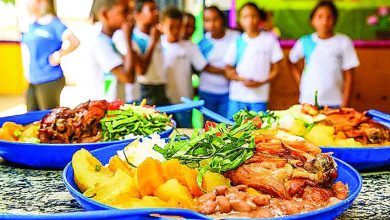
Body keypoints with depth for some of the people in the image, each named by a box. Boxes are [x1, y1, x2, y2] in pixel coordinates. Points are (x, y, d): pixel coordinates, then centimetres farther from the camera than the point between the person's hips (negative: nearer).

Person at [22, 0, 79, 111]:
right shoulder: (31, 25, 10)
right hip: (32, 81, 8)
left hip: (49, 81, -8)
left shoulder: (53, 24, -13)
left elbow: (75, 42, -23)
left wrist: (58, 55, -16)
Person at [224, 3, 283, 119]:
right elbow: (229, 70, 7)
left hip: (259, 96, -1)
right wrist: (242, 79, -12)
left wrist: (261, 82, -11)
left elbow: (276, 69, 4)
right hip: (237, 96, 2)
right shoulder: (237, 42, 5)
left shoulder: (269, 40, 2)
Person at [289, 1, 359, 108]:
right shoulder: (305, 42, 2)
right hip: (308, 101, 1)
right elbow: (292, 62, 19)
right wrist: (301, 82, 5)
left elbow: (348, 76, 0)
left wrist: (345, 104, -4)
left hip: (334, 103, -1)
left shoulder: (343, 42, -2)